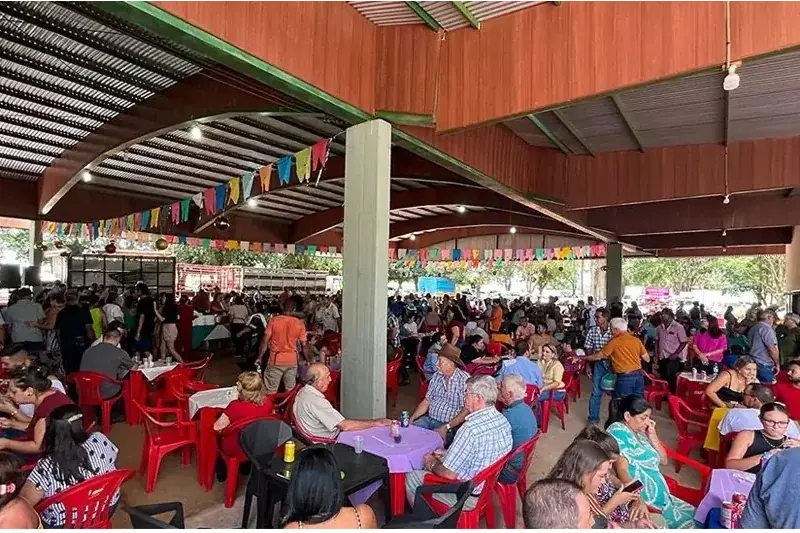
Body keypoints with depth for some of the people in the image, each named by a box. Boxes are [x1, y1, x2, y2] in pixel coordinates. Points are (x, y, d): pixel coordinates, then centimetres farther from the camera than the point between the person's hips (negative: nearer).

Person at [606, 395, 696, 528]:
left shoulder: (640, 432, 11)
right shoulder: (618, 431, -15)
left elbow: (663, 460, 15)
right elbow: (622, 470, -23)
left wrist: (652, 435, 2)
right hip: (643, 498, -9)